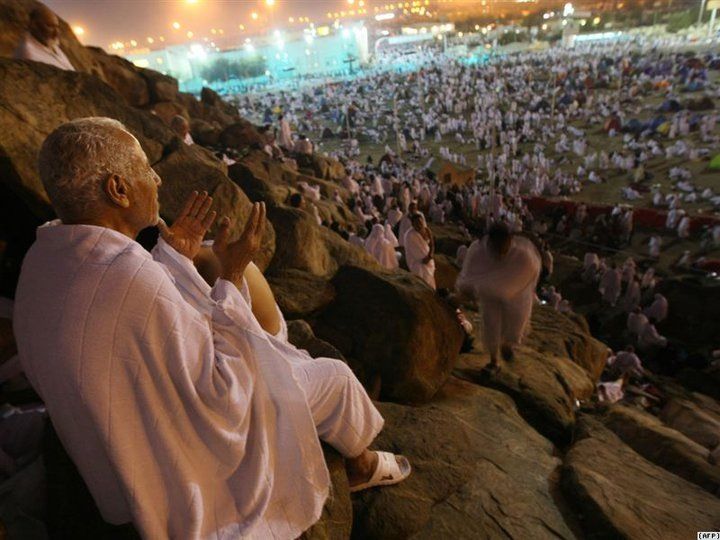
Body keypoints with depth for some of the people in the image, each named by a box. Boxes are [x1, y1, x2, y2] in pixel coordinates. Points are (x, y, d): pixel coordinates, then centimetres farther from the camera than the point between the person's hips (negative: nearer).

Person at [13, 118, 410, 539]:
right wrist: (234, 273, -24)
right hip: (185, 457, -8)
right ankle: (360, 463, 39)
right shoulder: (137, 282, -39)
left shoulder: (44, 260, -8)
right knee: (334, 376, 5)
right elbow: (219, 395, -27)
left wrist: (178, 258, 3)